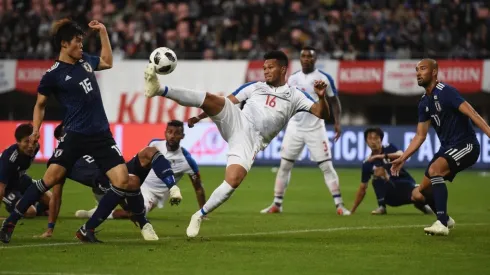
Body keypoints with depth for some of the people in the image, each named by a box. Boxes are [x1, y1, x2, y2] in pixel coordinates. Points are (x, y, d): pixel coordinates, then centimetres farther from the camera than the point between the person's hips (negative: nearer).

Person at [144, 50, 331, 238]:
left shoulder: (294, 96, 15)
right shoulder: (255, 87, 22)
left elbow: (321, 114, 7)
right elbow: (224, 102, 20)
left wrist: (321, 97, -14)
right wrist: (200, 117, 9)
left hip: (251, 141, -2)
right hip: (237, 122, 2)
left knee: (233, 182, -22)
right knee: (211, 98, -26)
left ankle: (199, 216, -2)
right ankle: (160, 90, -39)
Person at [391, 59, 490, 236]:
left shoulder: (445, 92, -15)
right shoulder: (424, 103, 10)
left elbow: (471, 113, -25)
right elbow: (420, 136, 17)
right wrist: (403, 158, 11)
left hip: (466, 146, -9)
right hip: (447, 148, 9)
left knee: (434, 169, -33)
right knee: (419, 194, 4)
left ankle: (442, 224, -31)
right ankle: (444, 218, 31)